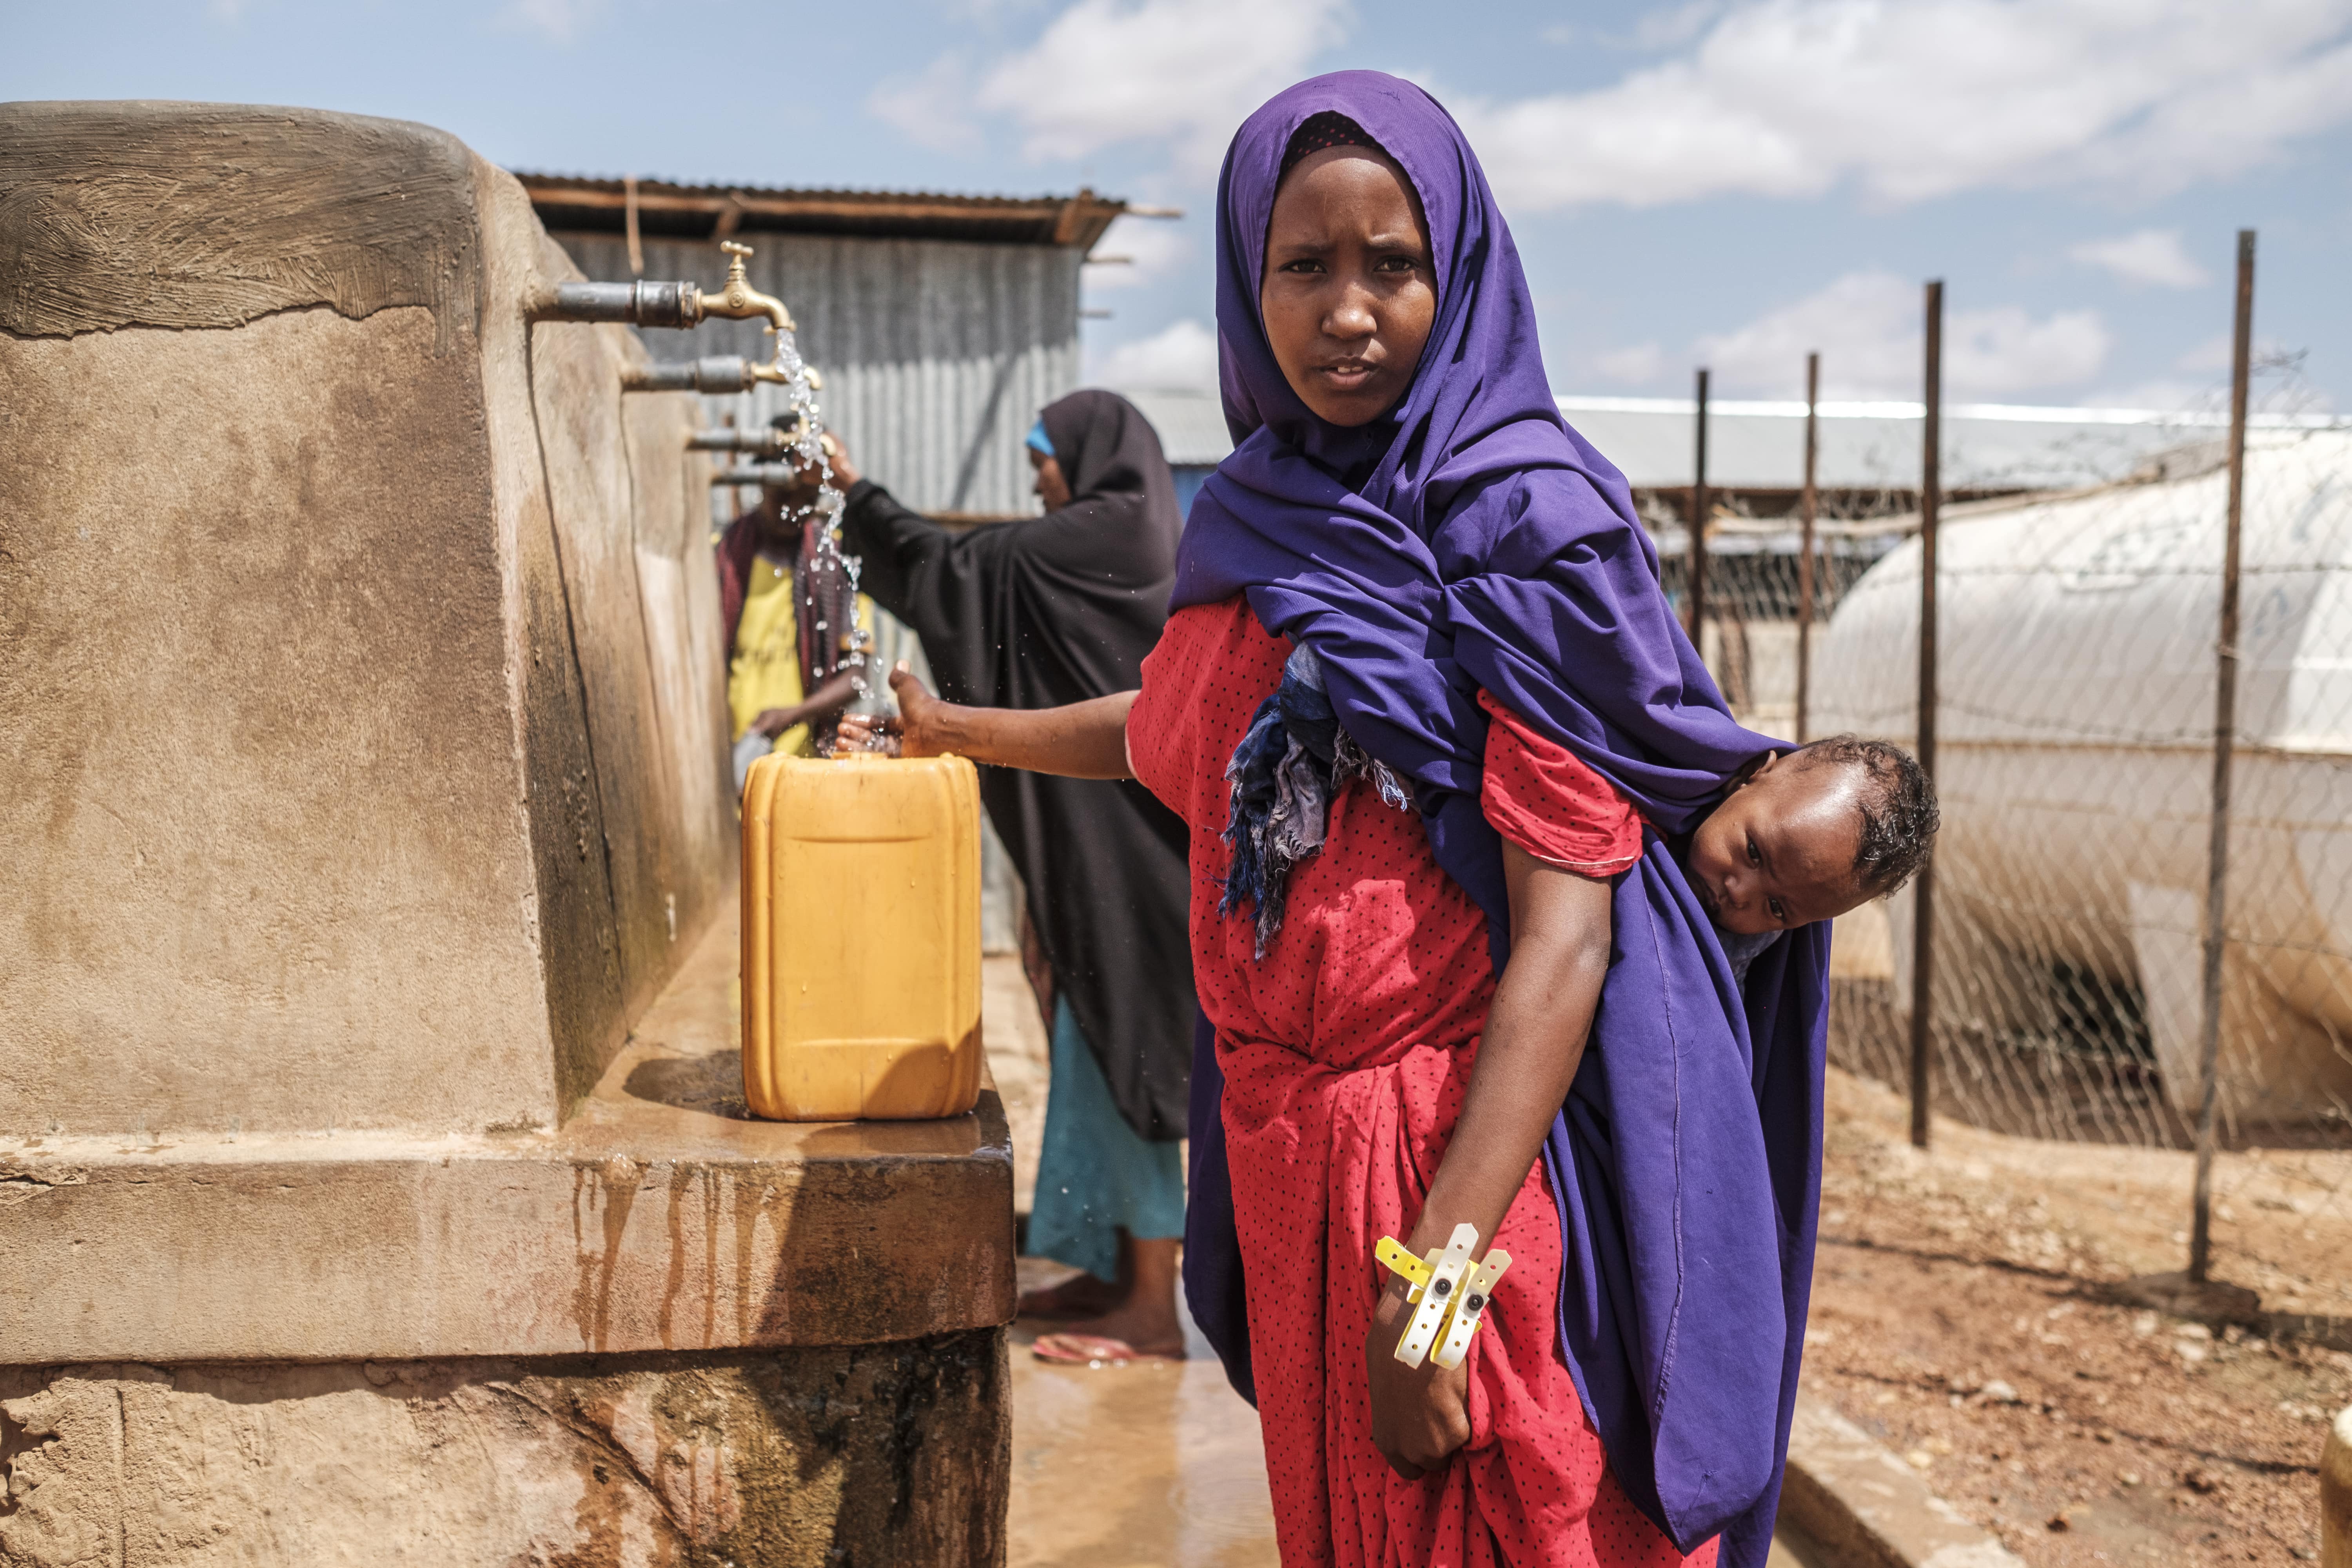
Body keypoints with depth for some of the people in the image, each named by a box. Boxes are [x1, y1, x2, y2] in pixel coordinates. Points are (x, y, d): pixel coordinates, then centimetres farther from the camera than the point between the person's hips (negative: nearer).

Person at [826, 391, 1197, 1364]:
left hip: (1125, 852, -10)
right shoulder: (1126, 545, 16)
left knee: (1125, 1054, -5)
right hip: (1109, 839, 10)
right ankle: (1116, 1269, 24)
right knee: (1099, 1051, 14)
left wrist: (859, 493, 7)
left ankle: (1153, 1309, 2)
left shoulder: (1095, 542, -12)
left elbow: (954, 565, -6)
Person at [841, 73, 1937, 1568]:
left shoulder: (1530, 524, -13)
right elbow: (1179, 728, 27)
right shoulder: (1256, 517, 7)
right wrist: (957, 728, 40)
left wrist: (1437, 1276, -25)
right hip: (1285, 1148, 6)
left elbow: (1565, 937, -19)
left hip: (1475, 1150, -6)